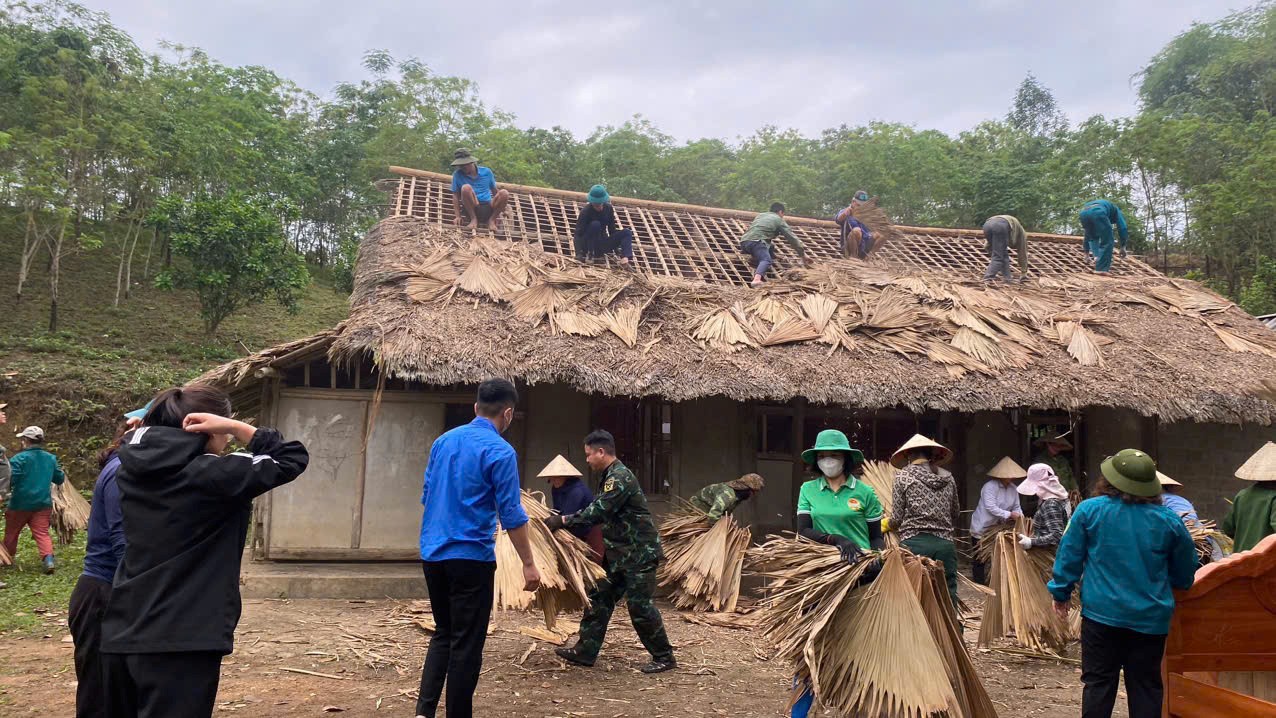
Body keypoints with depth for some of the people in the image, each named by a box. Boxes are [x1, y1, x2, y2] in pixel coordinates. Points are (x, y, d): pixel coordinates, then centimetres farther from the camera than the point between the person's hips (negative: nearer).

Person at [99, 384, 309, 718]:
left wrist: (173, 411, 14)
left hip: (121, 636, 8)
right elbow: (293, 459, -9)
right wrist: (236, 427, -10)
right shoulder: (212, 475, -15)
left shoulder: (133, 467, 5)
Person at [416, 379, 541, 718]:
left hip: (432, 553, 7)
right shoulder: (500, 452, -12)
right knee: (466, 643, 4)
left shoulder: (443, 441, 9)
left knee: (443, 634, 18)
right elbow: (512, 516, -13)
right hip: (471, 556, -7)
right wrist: (528, 564, -6)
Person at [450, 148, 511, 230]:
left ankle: (491, 220, -6)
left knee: (504, 193, -24)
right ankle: (473, 219, -14)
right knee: (466, 188, -29)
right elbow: (455, 195, 0)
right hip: (471, 209, -2)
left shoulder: (486, 172, 7)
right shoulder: (457, 174, 1)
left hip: (488, 209, 2)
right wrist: (458, 216, -7)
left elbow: (495, 191, 16)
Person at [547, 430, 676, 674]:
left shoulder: (620, 477, -19)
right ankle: (585, 651, 17)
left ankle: (664, 658, 10)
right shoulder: (612, 477, 13)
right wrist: (566, 520, 13)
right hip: (620, 554, 10)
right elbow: (602, 512, 16)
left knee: (640, 606, -4)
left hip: (640, 553, -10)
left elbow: (597, 512, -25)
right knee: (599, 599, 10)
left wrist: (563, 521, -19)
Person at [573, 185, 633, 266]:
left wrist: (615, 246, 6)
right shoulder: (585, 212, -17)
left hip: (602, 244, 5)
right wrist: (579, 254, -36)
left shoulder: (608, 208, -2)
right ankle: (589, 255, -28)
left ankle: (625, 257, -37)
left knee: (627, 233, -13)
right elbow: (579, 233, -23)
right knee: (595, 224, -31)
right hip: (589, 246, -5)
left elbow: (612, 228, 8)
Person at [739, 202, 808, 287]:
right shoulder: (779, 220, 16)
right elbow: (792, 237, 15)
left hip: (744, 242, 7)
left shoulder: (760, 215, 33)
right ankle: (757, 279, -50)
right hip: (756, 241, -7)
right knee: (766, 260, -21)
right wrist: (802, 253, 21)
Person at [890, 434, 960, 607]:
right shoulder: (948, 478, 10)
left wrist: (887, 524, 20)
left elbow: (897, 519, -1)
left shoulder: (903, 476, -1)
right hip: (945, 544, 3)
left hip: (914, 543, -3)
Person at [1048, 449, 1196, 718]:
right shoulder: (1169, 520, -2)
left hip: (1101, 612, -2)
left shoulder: (1089, 510, -8)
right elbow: (1185, 575, 9)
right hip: (1151, 618, 2)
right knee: (1146, 686, 12)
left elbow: (1069, 556, -4)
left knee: (1098, 682, 7)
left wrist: (1061, 593, 8)